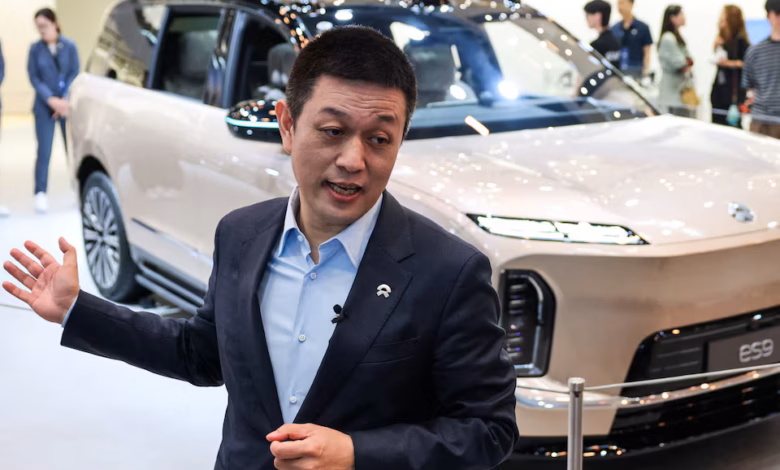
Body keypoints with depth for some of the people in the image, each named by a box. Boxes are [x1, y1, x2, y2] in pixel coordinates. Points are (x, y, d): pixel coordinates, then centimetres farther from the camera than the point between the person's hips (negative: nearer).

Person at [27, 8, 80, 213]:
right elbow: (34, 77, -1)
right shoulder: (35, 48, 0)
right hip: (44, 107, 0)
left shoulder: (69, 46, 0)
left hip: (67, 105, 0)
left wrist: (65, 100, -10)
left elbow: (74, 73, 0)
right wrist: (51, 100, -12)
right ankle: (40, 194, -1)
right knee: (44, 151, -5)